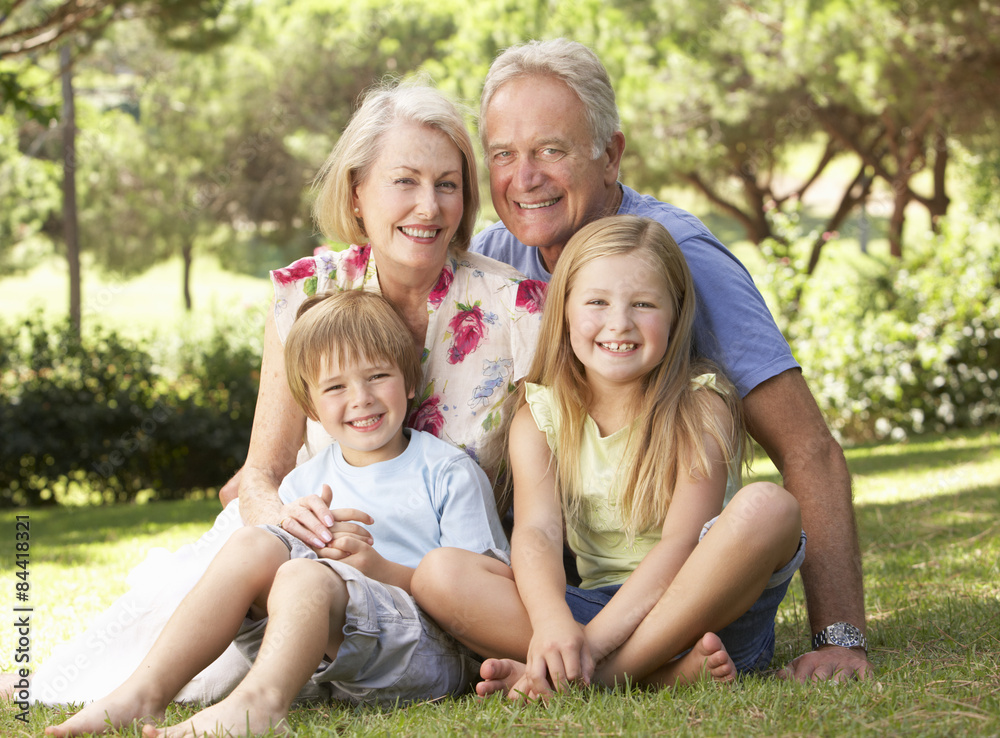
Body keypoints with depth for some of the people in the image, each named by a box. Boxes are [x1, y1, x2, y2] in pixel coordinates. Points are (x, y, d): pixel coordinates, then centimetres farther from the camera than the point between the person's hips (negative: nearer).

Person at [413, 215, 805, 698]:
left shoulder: (701, 408, -5)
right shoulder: (539, 418, 3)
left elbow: (681, 541, -17)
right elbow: (537, 531, -13)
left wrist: (593, 640, -30)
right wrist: (551, 623, -36)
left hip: (695, 607, -2)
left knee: (767, 506, -31)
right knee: (438, 574, -21)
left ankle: (608, 674, -30)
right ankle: (662, 671, -31)